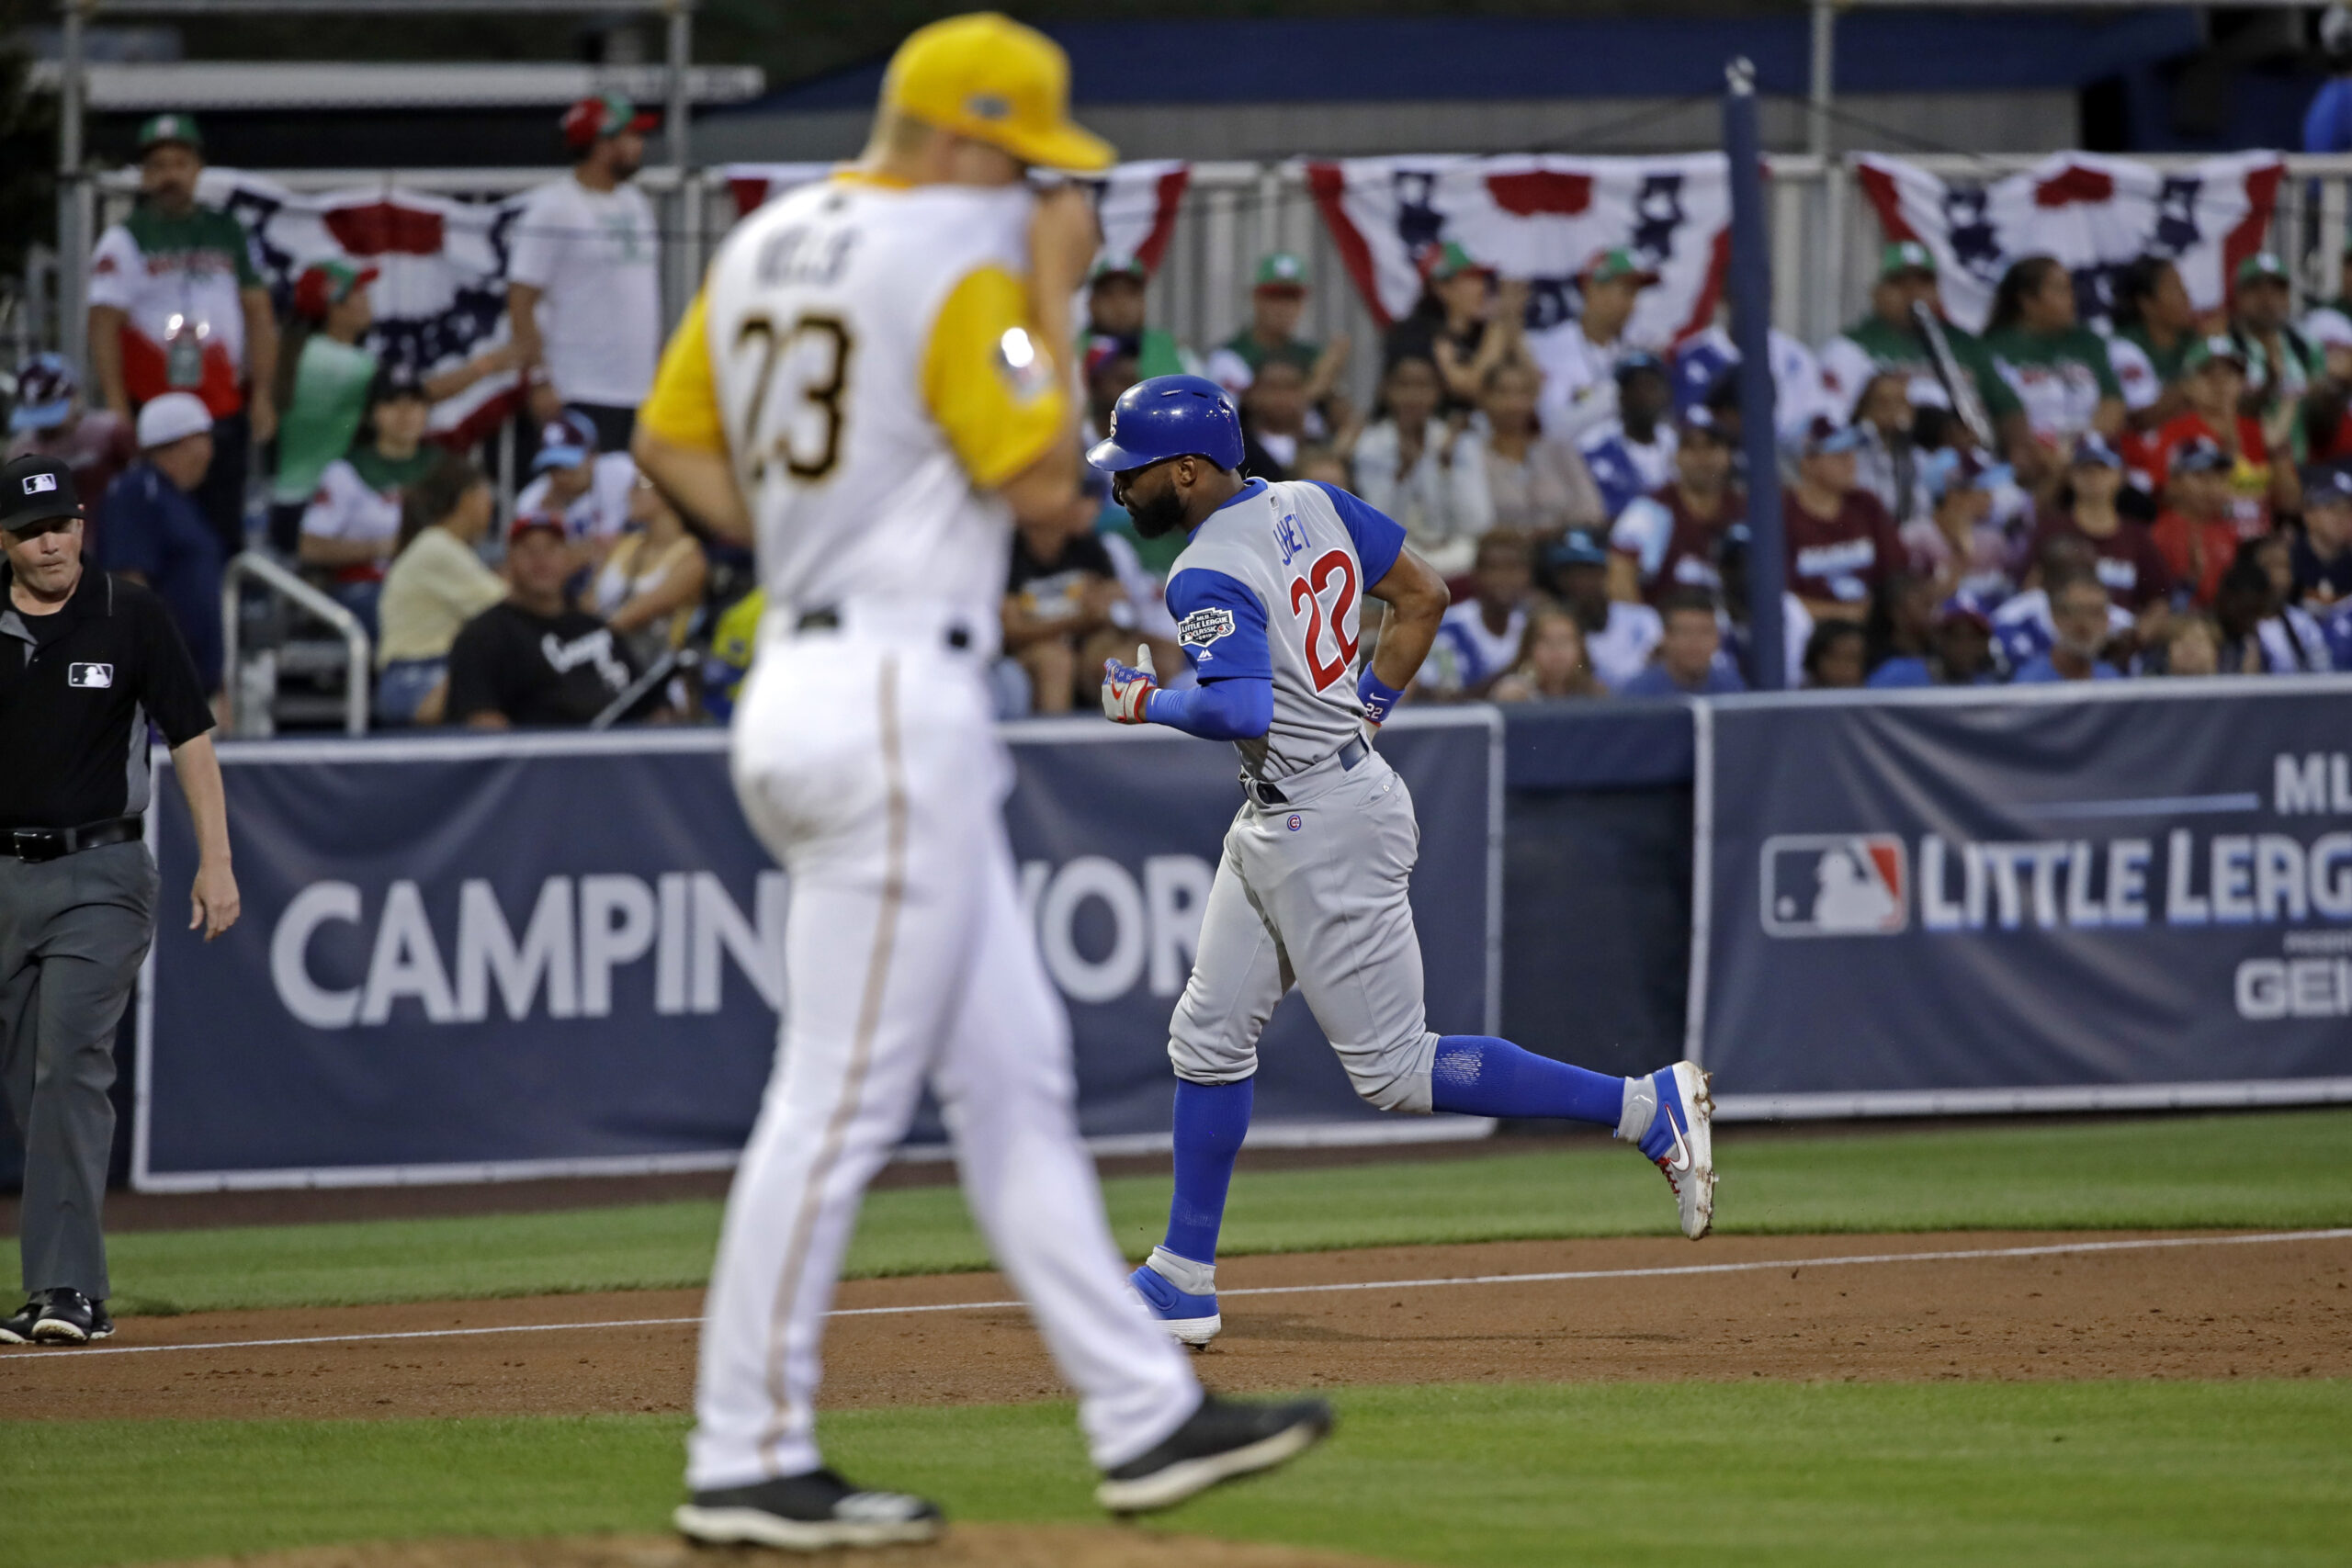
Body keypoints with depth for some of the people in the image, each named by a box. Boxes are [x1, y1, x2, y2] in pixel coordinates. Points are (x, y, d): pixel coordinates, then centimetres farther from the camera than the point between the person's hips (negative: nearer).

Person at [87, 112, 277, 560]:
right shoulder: (124, 241, 1)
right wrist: (116, 409, -13)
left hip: (225, 409, 3)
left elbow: (258, 315, 15)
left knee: (224, 532, 5)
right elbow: (104, 326, -5)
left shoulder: (229, 234, 13)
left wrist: (261, 395, 6)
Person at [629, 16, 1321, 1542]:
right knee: (843, 1094, -5)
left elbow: (672, 443, 16)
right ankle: (749, 1463, -2)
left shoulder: (766, 245, 12)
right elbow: (1045, 481, -14)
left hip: (810, 667, 10)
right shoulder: (960, 264, -14)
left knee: (1013, 1075, 11)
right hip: (897, 703, -10)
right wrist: (1056, 296, -8)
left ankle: (1143, 1414, 14)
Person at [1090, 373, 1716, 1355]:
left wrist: (1146, 703, -15)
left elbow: (1241, 711, -33)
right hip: (1276, 824, 10)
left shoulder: (1209, 577, -20)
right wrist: (1363, 712, 17)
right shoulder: (1308, 505, 7)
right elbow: (1423, 595, 14)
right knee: (1209, 1038, 13)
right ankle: (1183, 1281, 18)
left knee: (1395, 1070, -6)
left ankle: (1650, 1108, -6)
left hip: (1329, 827, -10)